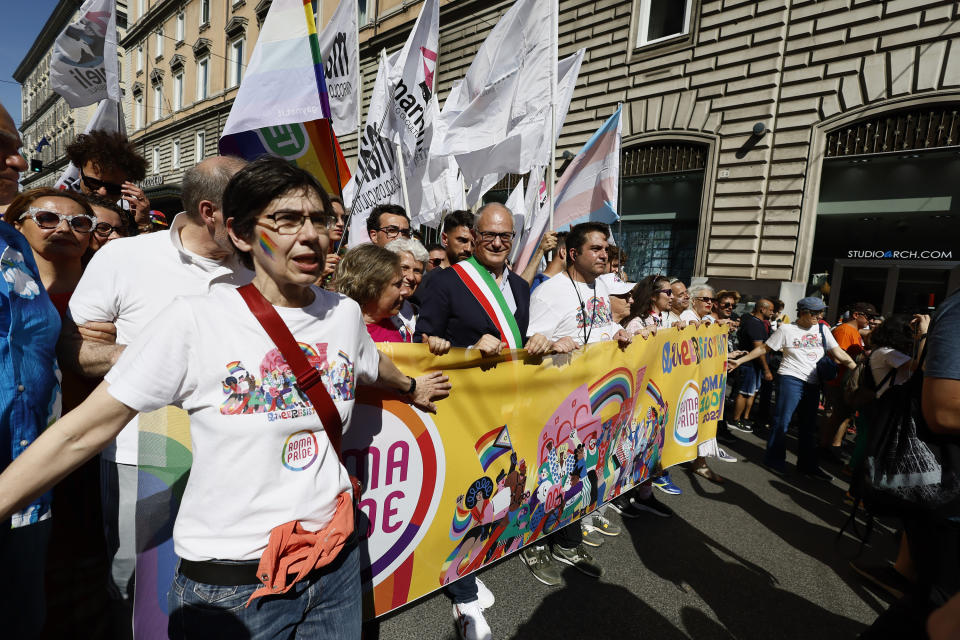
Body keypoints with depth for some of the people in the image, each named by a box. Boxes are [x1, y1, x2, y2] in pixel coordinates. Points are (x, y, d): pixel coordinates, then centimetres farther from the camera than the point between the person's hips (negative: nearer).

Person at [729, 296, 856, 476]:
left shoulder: (822, 330, 9)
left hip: (813, 383, 5)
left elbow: (839, 354, 10)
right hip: (791, 380, -5)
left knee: (809, 425, 13)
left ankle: (807, 464, 24)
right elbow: (764, 348, -1)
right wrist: (740, 360, -5)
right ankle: (774, 461, 11)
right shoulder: (787, 329, -4)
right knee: (782, 421, -3)